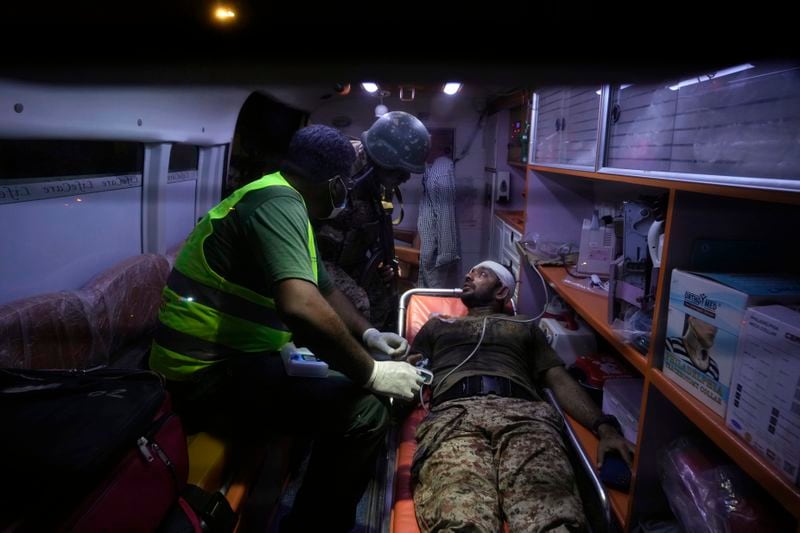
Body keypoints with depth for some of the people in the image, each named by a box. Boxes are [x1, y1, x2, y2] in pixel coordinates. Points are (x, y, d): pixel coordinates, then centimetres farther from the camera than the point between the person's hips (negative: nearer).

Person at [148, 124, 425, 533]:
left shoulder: (285, 204, 15)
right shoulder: (279, 202, -19)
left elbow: (322, 289, 21)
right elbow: (301, 306, -35)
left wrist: (367, 334, 7)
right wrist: (370, 373, -24)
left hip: (229, 353, 11)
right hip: (211, 373, -11)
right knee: (363, 412, -24)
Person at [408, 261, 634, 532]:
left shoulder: (524, 326, 36)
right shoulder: (437, 324, 38)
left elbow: (559, 380, 23)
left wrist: (604, 426, 4)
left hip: (521, 411, 1)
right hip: (454, 411, 0)